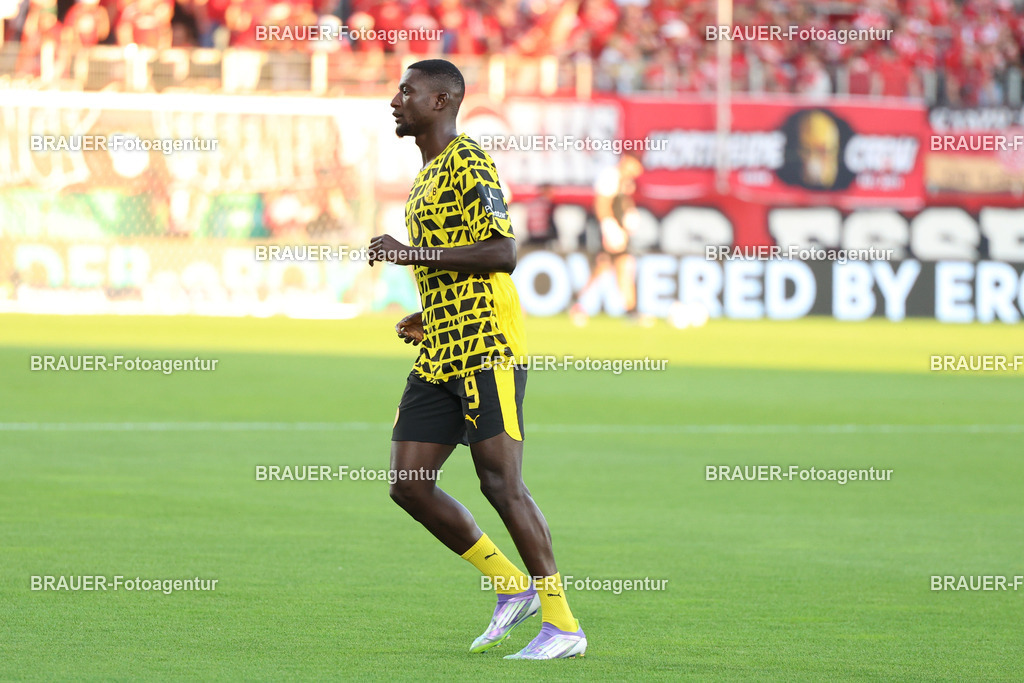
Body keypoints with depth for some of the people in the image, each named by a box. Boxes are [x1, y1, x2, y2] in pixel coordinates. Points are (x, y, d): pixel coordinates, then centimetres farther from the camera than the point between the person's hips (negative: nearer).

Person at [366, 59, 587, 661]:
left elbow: (502, 252, -19)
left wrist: (414, 254, -20)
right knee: (408, 484, 3)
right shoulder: (428, 175, 22)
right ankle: (513, 586, 14)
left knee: (501, 481, -10)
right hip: (440, 357, 10)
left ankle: (564, 625, -4)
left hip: (486, 348, -10)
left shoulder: (468, 164, -8)